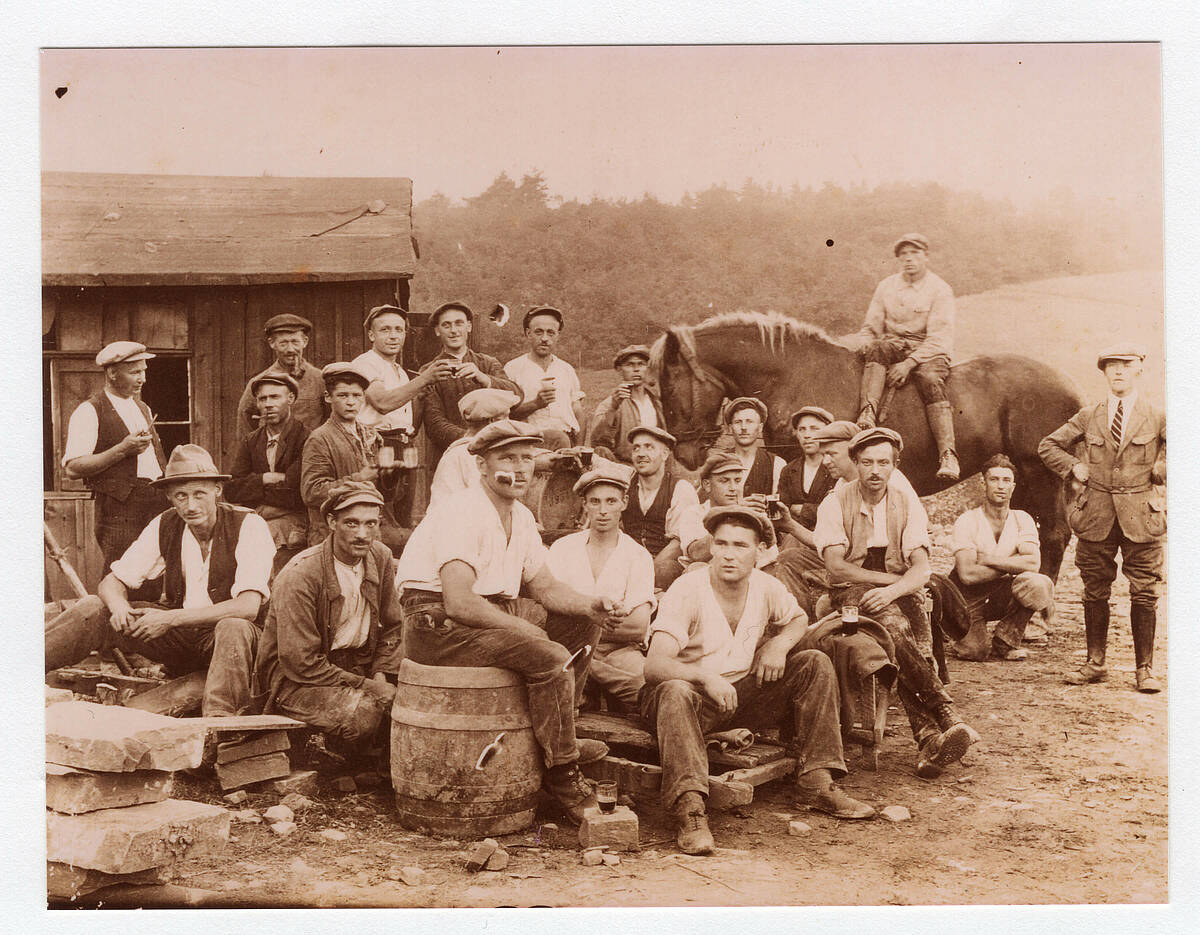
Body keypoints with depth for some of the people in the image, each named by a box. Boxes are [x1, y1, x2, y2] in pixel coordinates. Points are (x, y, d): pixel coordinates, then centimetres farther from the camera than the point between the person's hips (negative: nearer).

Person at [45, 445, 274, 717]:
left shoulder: (248, 525, -17)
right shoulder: (165, 526, -2)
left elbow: (248, 607, -26)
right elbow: (112, 582, 3)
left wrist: (171, 618, -28)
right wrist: (118, 606, -23)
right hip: (179, 635, 5)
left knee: (233, 628, -40)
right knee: (92, 609, -9)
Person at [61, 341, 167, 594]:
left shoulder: (143, 409, 21)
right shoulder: (89, 411, -4)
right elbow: (72, 467, -12)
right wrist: (123, 449, -17)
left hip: (157, 503, 7)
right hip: (119, 507, -7)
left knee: (152, 584, 4)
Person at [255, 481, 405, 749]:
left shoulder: (381, 557, 1)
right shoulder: (299, 576, -21)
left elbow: (392, 627, 12)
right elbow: (300, 662, -23)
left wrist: (381, 677, -5)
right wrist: (365, 686, -22)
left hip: (358, 668, 7)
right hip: (296, 680, -7)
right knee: (363, 714, -33)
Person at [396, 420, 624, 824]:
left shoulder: (522, 517, 12)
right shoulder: (462, 513, -18)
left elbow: (545, 587, 12)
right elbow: (459, 602, -28)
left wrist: (591, 607, -6)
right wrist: (522, 628, -22)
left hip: (491, 621, 10)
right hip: (437, 625, -10)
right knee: (551, 658, -24)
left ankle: (561, 741, 4)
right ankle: (562, 774, -11)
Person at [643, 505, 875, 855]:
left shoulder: (766, 587, -2)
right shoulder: (687, 590, -19)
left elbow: (799, 619, 21)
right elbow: (655, 665, -29)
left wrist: (779, 643, -3)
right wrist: (706, 677, -46)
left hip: (743, 691, 6)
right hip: (693, 691, -6)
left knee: (815, 664, -7)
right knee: (675, 692, -39)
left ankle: (815, 784, -10)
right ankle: (689, 808, -47)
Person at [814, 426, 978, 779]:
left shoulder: (908, 504, 8)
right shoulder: (835, 504, 1)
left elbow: (921, 569, -3)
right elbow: (835, 567, -8)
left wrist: (892, 591, -23)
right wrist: (890, 577, -11)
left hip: (899, 593, 2)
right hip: (851, 591, -2)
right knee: (894, 623, -35)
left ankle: (929, 738, -41)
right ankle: (947, 715, -37)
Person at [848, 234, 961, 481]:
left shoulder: (940, 290, -2)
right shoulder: (886, 287, 11)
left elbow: (939, 339, -10)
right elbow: (871, 328, 12)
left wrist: (909, 363, -22)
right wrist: (863, 345, -12)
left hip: (928, 352, -3)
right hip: (893, 347, 3)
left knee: (931, 380, -32)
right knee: (878, 347, -30)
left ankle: (947, 455, -42)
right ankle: (868, 411, -47)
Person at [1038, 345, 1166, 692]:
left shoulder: (1157, 418, 2)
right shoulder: (1088, 417, 8)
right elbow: (1048, 446, 15)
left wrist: (1160, 474, -1)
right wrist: (1075, 468, 3)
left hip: (1140, 518, -2)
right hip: (1097, 518, 2)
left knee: (1144, 595, 0)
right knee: (1095, 593, 7)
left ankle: (1144, 668, 10)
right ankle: (1095, 663, 17)